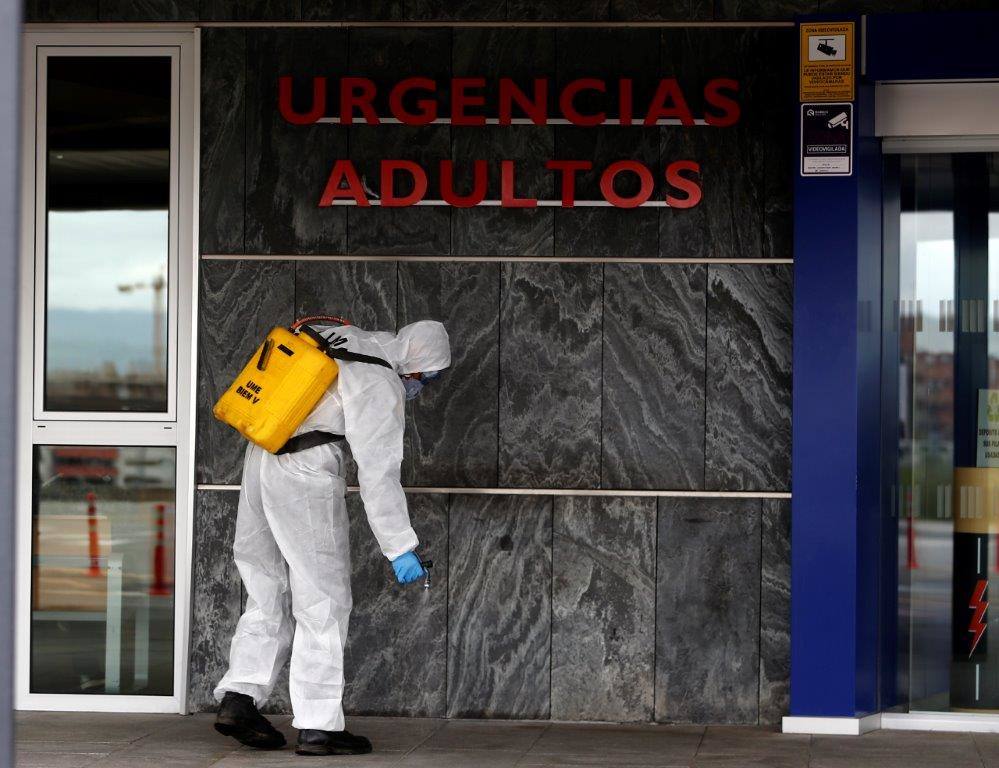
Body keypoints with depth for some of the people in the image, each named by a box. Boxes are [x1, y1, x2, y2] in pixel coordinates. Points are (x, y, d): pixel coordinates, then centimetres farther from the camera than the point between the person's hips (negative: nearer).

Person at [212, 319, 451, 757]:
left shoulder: (342, 341, 13)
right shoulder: (381, 384, -11)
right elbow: (378, 474, -15)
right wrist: (400, 549, -12)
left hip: (260, 460, 9)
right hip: (304, 478, -8)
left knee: (268, 595, 14)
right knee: (324, 603, -2)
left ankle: (238, 699, 4)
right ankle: (318, 726, -1)